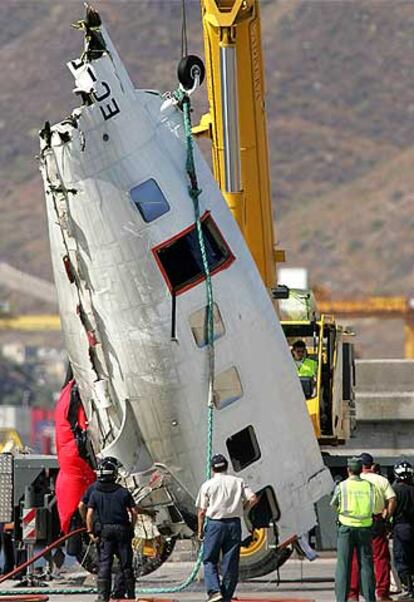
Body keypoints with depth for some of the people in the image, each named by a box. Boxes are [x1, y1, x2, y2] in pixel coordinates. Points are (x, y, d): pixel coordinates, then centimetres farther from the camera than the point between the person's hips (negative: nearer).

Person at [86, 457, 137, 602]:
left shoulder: (95, 493, -2)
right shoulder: (123, 492, -1)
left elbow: (89, 514, -9)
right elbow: (134, 512, -2)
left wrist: (90, 531, -1)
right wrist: (131, 528, 11)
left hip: (104, 531, -1)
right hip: (122, 530, 1)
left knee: (104, 564, 1)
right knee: (126, 564, 9)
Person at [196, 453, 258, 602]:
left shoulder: (208, 485, 1)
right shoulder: (238, 482, 7)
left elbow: (201, 511, -1)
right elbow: (253, 499, -1)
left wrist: (200, 530, 8)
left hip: (214, 524, -2)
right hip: (234, 523, 2)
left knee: (209, 560, 7)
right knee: (231, 563, 7)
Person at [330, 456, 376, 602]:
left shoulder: (342, 486, -4)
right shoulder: (369, 486, 1)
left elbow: (333, 505, 8)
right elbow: (372, 506, 7)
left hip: (346, 527, -2)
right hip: (365, 528, 2)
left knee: (343, 565, 2)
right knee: (366, 564, 6)